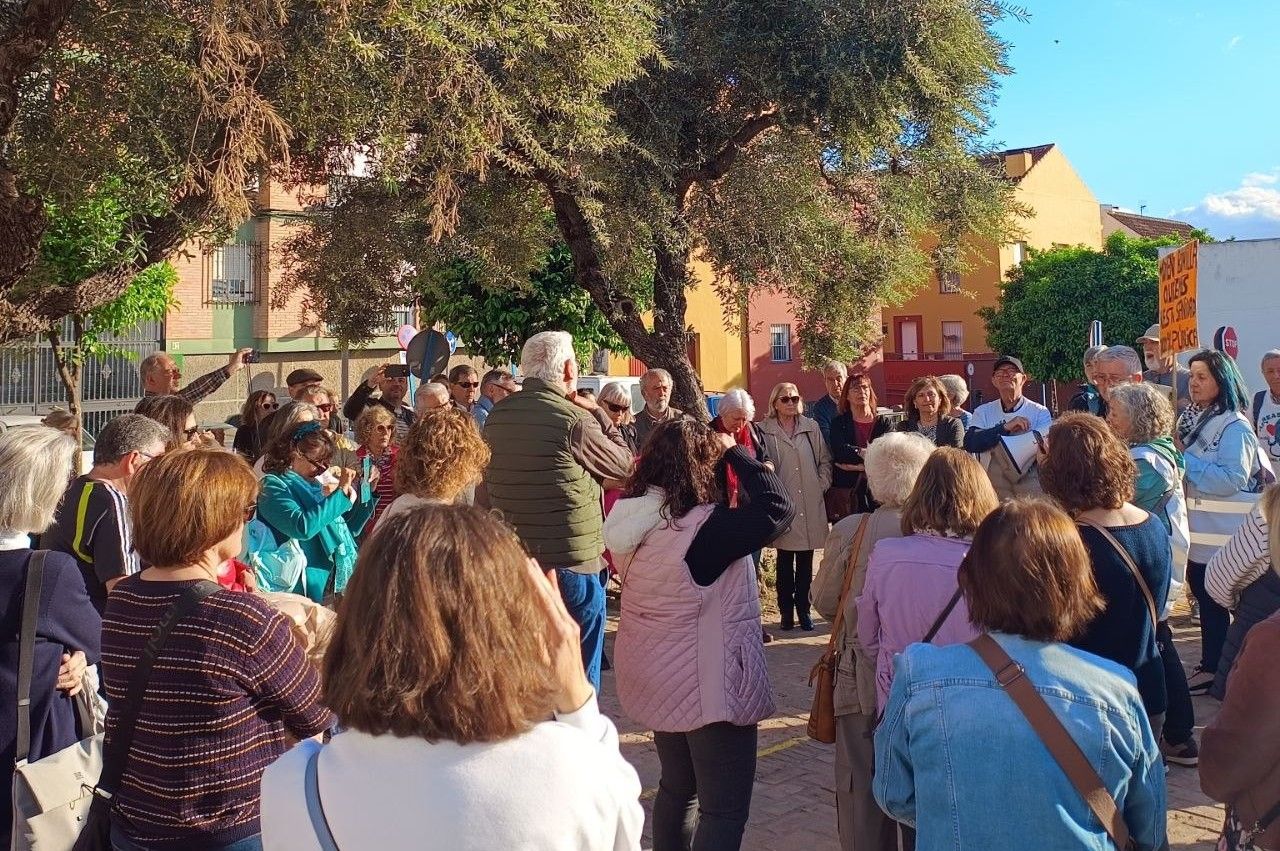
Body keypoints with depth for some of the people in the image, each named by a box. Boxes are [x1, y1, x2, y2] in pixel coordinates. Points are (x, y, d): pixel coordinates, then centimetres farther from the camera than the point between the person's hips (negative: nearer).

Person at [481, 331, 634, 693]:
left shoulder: (497, 416, 4)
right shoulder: (574, 419, -16)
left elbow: (483, 490, 10)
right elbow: (624, 464, -3)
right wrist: (598, 413, 7)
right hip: (570, 564, -6)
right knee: (578, 676, 6)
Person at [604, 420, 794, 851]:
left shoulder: (633, 519, -3)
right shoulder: (706, 527, -26)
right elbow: (778, 507, -23)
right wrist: (733, 451, -12)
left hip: (659, 678, 8)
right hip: (708, 684, -8)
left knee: (678, 788, 25)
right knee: (724, 808, 6)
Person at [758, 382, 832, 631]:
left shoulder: (811, 427, 7)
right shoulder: (765, 431, -2)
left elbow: (825, 460, 14)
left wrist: (822, 484, 4)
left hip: (810, 504, 2)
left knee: (806, 561, 8)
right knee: (785, 561, 4)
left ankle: (803, 610, 17)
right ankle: (786, 611, 14)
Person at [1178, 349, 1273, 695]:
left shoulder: (1234, 426, -15)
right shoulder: (1193, 420, 10)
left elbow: (1232, 480, -24)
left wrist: (1185, 459, -21)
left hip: (1221, 534, -8)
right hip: (1199, 530, 8)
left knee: (1214, 601, 1)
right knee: (1203, 594, 14)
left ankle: (1212, 669, 13)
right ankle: (1211, 665, 26)